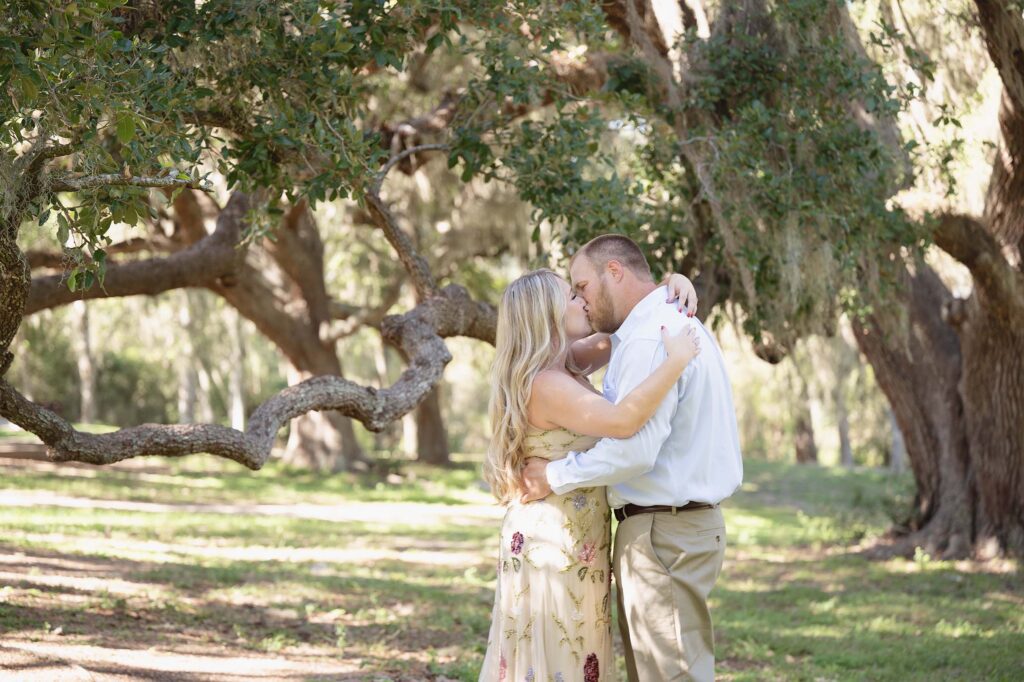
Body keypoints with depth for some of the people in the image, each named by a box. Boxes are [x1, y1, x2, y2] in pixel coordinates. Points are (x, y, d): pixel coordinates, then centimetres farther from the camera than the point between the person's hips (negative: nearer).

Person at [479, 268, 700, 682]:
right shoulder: (545, 384, -21)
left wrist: (672, 288, 2)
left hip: (573, 549, 10)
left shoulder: (565, 365, 9)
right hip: (551, 547, -10)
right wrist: (675, 361, -26)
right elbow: (622, 421, -35)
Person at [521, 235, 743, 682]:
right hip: (684, 523, 10)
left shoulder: (650, 339, -18)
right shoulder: (677, 325, 16)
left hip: (663, 535, -10)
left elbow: (633, 450, -25)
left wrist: (555, 477, -13)